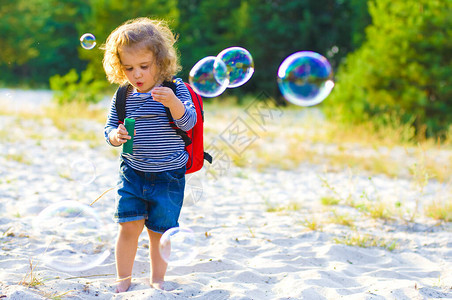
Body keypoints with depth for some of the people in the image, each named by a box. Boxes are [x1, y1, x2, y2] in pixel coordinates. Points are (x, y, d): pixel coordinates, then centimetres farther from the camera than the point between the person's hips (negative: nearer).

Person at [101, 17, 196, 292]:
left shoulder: (175, 89, -9)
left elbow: (188, 122, -20)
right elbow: (109, 128, 9)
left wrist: (173, 102, -39)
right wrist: (115, 135, -16)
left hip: (168, 175, -2)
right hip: (132, 173, 2)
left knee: (159, 230, 6)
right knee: (129, 226, -3)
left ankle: (158, 279, 23)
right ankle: (124, 278, 12)